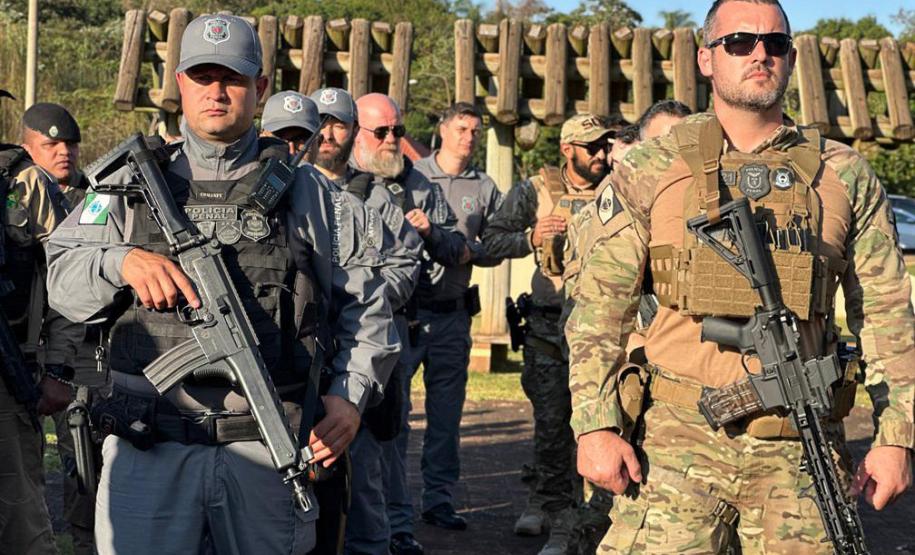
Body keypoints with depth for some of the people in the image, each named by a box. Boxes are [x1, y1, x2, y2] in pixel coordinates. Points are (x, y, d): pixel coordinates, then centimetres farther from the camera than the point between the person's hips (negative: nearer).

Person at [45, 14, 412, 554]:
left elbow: (366, 298, 10)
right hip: (150, 447, 0)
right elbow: (61, 276, 4)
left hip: (266, 449, 0)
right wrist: (122, 261, -16)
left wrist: (352, 394, 0)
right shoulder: (134, 183, 11)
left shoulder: (304, 190, 9)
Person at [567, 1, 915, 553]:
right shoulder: (651, 170, 4)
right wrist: (596, 425, -5)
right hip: (679, 439, -1)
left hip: (800, 451, 2)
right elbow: (600, 306, 3)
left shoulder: (846, 175, 8)